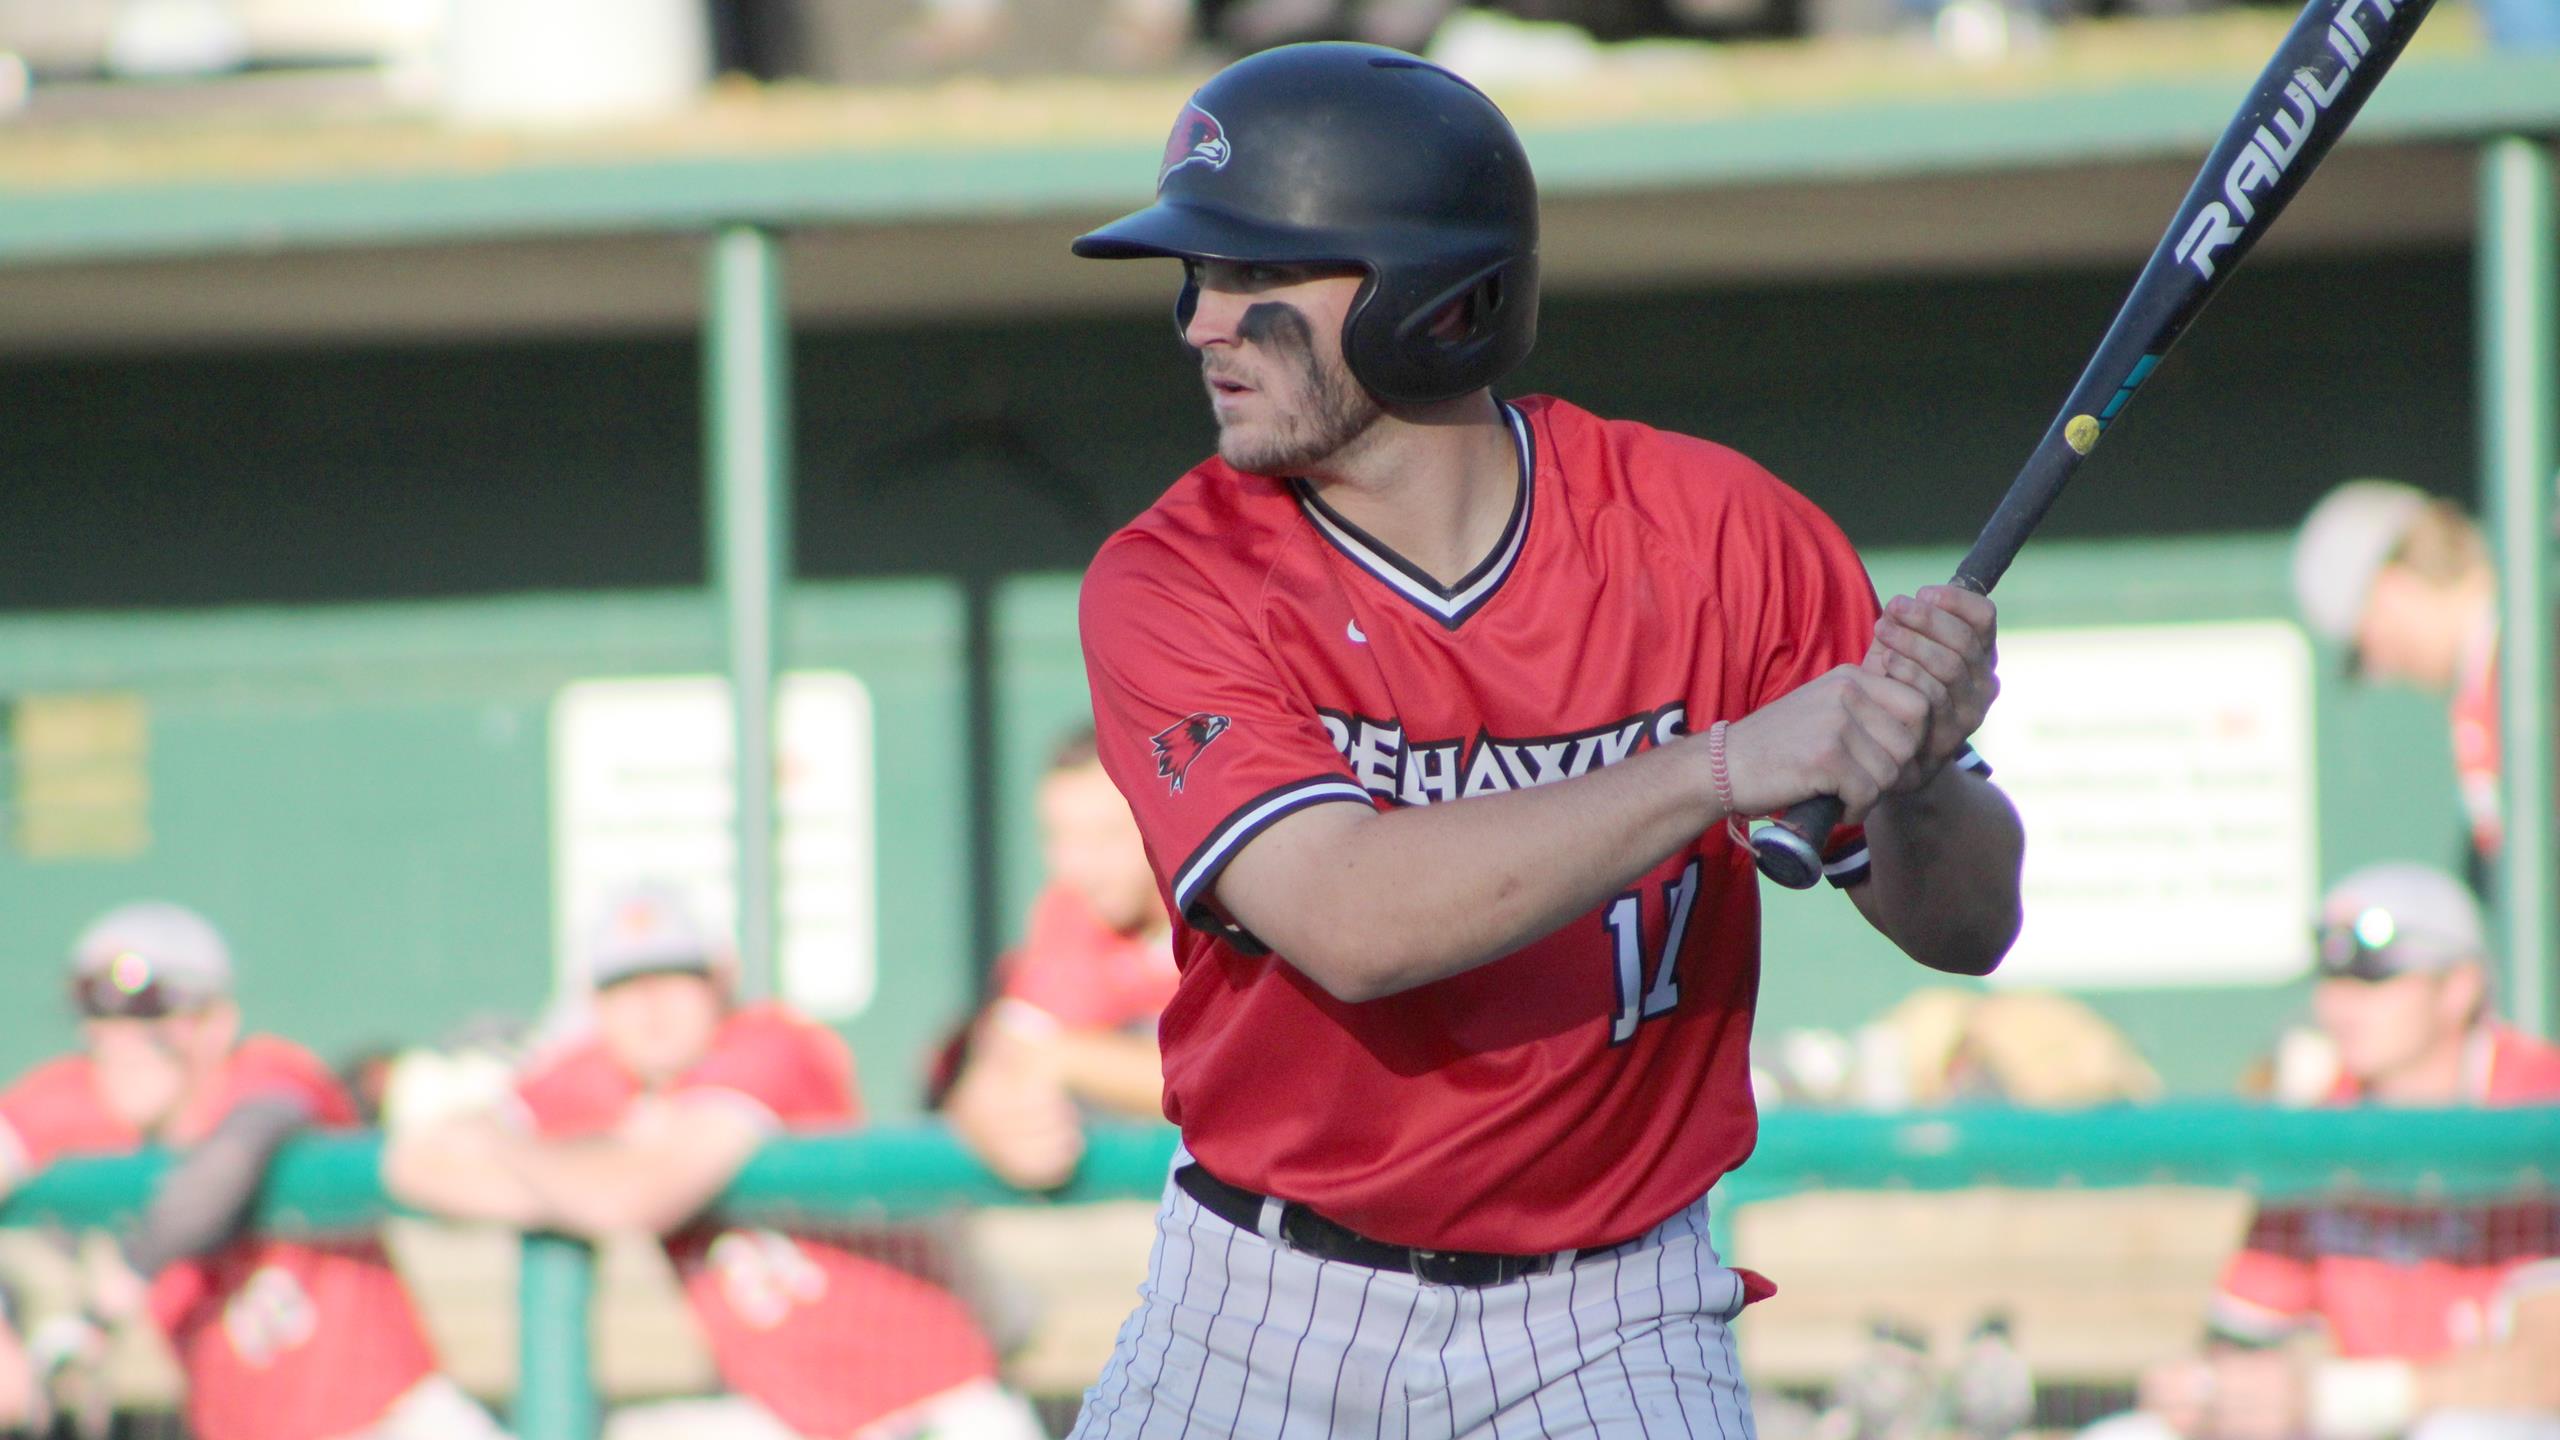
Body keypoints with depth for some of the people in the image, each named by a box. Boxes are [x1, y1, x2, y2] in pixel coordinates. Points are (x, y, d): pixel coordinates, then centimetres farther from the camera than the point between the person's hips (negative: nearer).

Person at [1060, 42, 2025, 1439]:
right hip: (1257, 1318, 0)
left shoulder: (1713, 531, -8)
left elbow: (1965, 929, -4)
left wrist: (1912, 786, -27)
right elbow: (1349, 920, -29)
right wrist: (1724, 767, -33)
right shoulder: (1172, 583, -12)